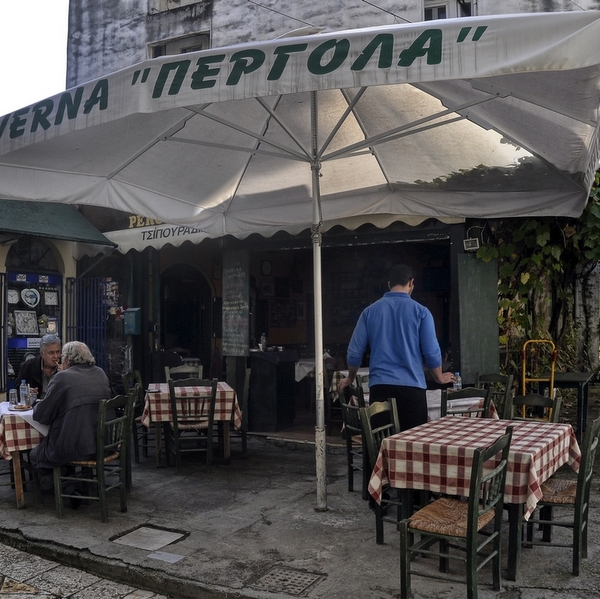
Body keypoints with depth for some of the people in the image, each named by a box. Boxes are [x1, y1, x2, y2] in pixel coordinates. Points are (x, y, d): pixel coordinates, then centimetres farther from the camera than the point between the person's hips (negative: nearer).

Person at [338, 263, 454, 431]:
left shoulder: (370, 311, 6)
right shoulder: (420, 311, -1)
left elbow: (355, 351, 8)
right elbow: (431, 352, -2)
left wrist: (350, 378, 25)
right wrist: (440, 378, 17)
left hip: (379, 386, 2)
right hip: (411, 386, -2)